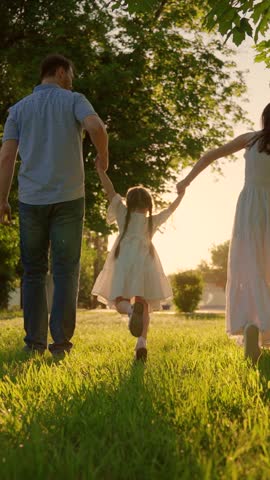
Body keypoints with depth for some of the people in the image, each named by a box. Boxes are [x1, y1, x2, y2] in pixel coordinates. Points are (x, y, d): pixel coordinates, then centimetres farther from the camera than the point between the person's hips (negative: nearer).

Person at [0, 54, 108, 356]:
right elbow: (96, 127, -19)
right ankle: (60, 341, -3)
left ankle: (35, 341, 4)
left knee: (33, 272, 10)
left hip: (32, 199, 2)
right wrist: (103, 157, 2)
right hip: (68, 198, -2)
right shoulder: (74, 100, 3)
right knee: (65, 271, 3)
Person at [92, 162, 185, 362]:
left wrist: (100, 169, 27)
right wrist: (181, 195, 55)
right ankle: (142, 341, -22)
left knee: (121, 301, -6)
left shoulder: (124, 214, 19)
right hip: (145, 261, 1)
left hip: (123, 259, -1)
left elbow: (110, 190, 20)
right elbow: (170, 209, 39)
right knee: (143, 303, 0)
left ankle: (131, 310, -42)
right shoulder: (153, 221, 23)